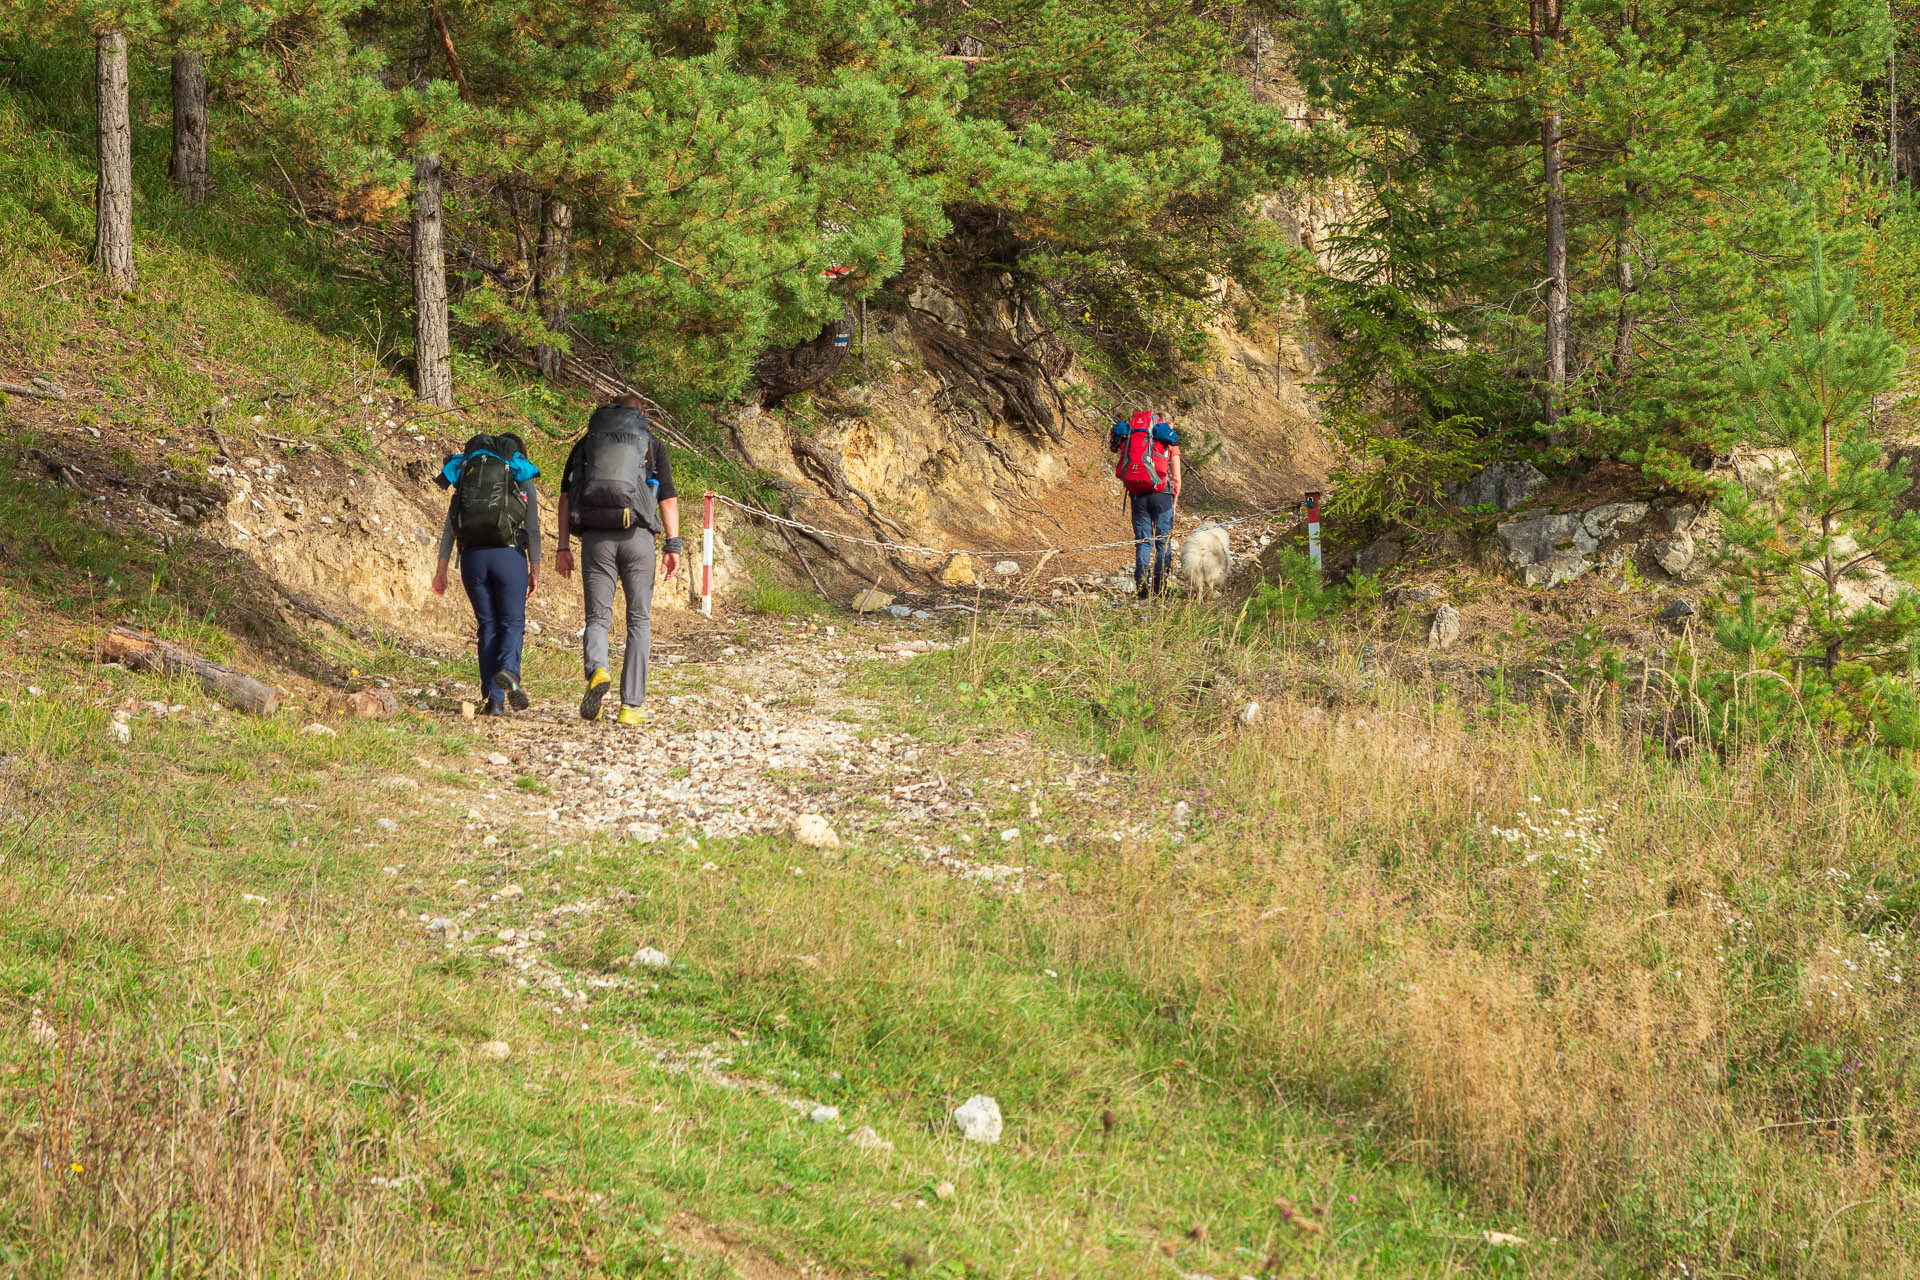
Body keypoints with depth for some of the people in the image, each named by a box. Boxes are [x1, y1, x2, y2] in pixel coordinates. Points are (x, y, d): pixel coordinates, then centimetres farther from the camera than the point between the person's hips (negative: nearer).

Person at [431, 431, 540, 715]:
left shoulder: (465, 476, 16)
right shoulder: (522, 479, 8)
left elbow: (449, 526, 10)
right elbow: (532, 527, 0)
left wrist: (441, 569, 8)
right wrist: (535, 569, 3)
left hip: (472, 557, 3)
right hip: (509, 554, -2)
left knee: (487, 626, 10)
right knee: (512, 622, 6)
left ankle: (494, 699, 4)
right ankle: (508, 670, -25)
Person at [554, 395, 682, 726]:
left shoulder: (586, 443, 17)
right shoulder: (653, 444, 14)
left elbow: (566, 497, 8)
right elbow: (668, 500, 5)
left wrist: (564, 547, 7)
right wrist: (673, 546, 3)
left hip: (595, 537, 1)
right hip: (637, 537, -1)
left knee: (597, 618, 7)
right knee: (639, 622, 8)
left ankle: (597, 671, -24)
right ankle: (631, 705, 1)